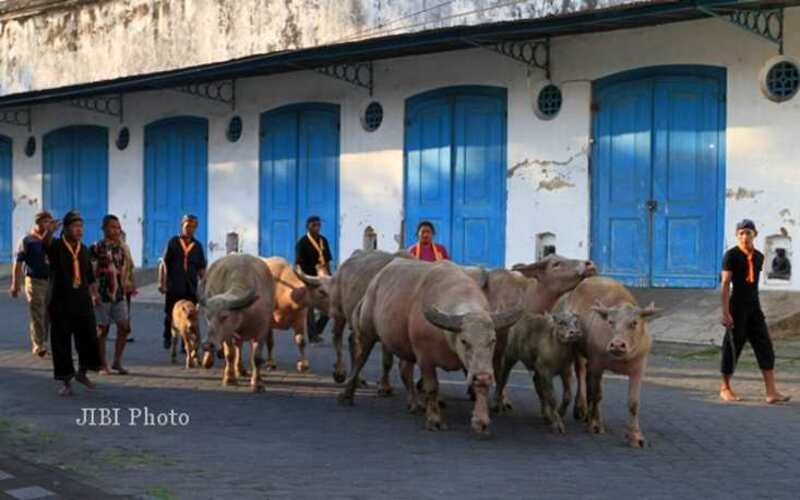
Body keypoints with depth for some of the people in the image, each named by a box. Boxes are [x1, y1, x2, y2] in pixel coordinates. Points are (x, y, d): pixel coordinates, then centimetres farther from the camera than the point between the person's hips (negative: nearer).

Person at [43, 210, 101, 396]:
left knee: (89, 338, 3)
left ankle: (82, 373, 26)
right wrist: (49, 232, -52)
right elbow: (45, 243, -30)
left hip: (82, 301, 4)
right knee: (61, 343, 0)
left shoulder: (83, 248, 9)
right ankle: (66, 382, 11)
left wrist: (94, 293, 16)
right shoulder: (56, 246, -6)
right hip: (60, 302, -4)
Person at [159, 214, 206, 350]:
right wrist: (161, 282, -6)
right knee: (170, 315, 5)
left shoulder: (197, 246, 10)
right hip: (173, 287, -2)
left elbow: (201, 269, 12)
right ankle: (167, 338, 26)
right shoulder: (173, 242, 4)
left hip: (191, 288, 2)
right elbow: (164, 263, 1)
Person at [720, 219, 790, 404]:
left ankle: (771, 392, -3)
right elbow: (725, 284, -13)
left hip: (754, 307, 6)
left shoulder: (759, 256, 10)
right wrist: (725, 312, -18)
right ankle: (725, 388, 19)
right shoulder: (731, 255, -9)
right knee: (732, 347, 3)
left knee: (765, 347, -1)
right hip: (737, 307, -6)